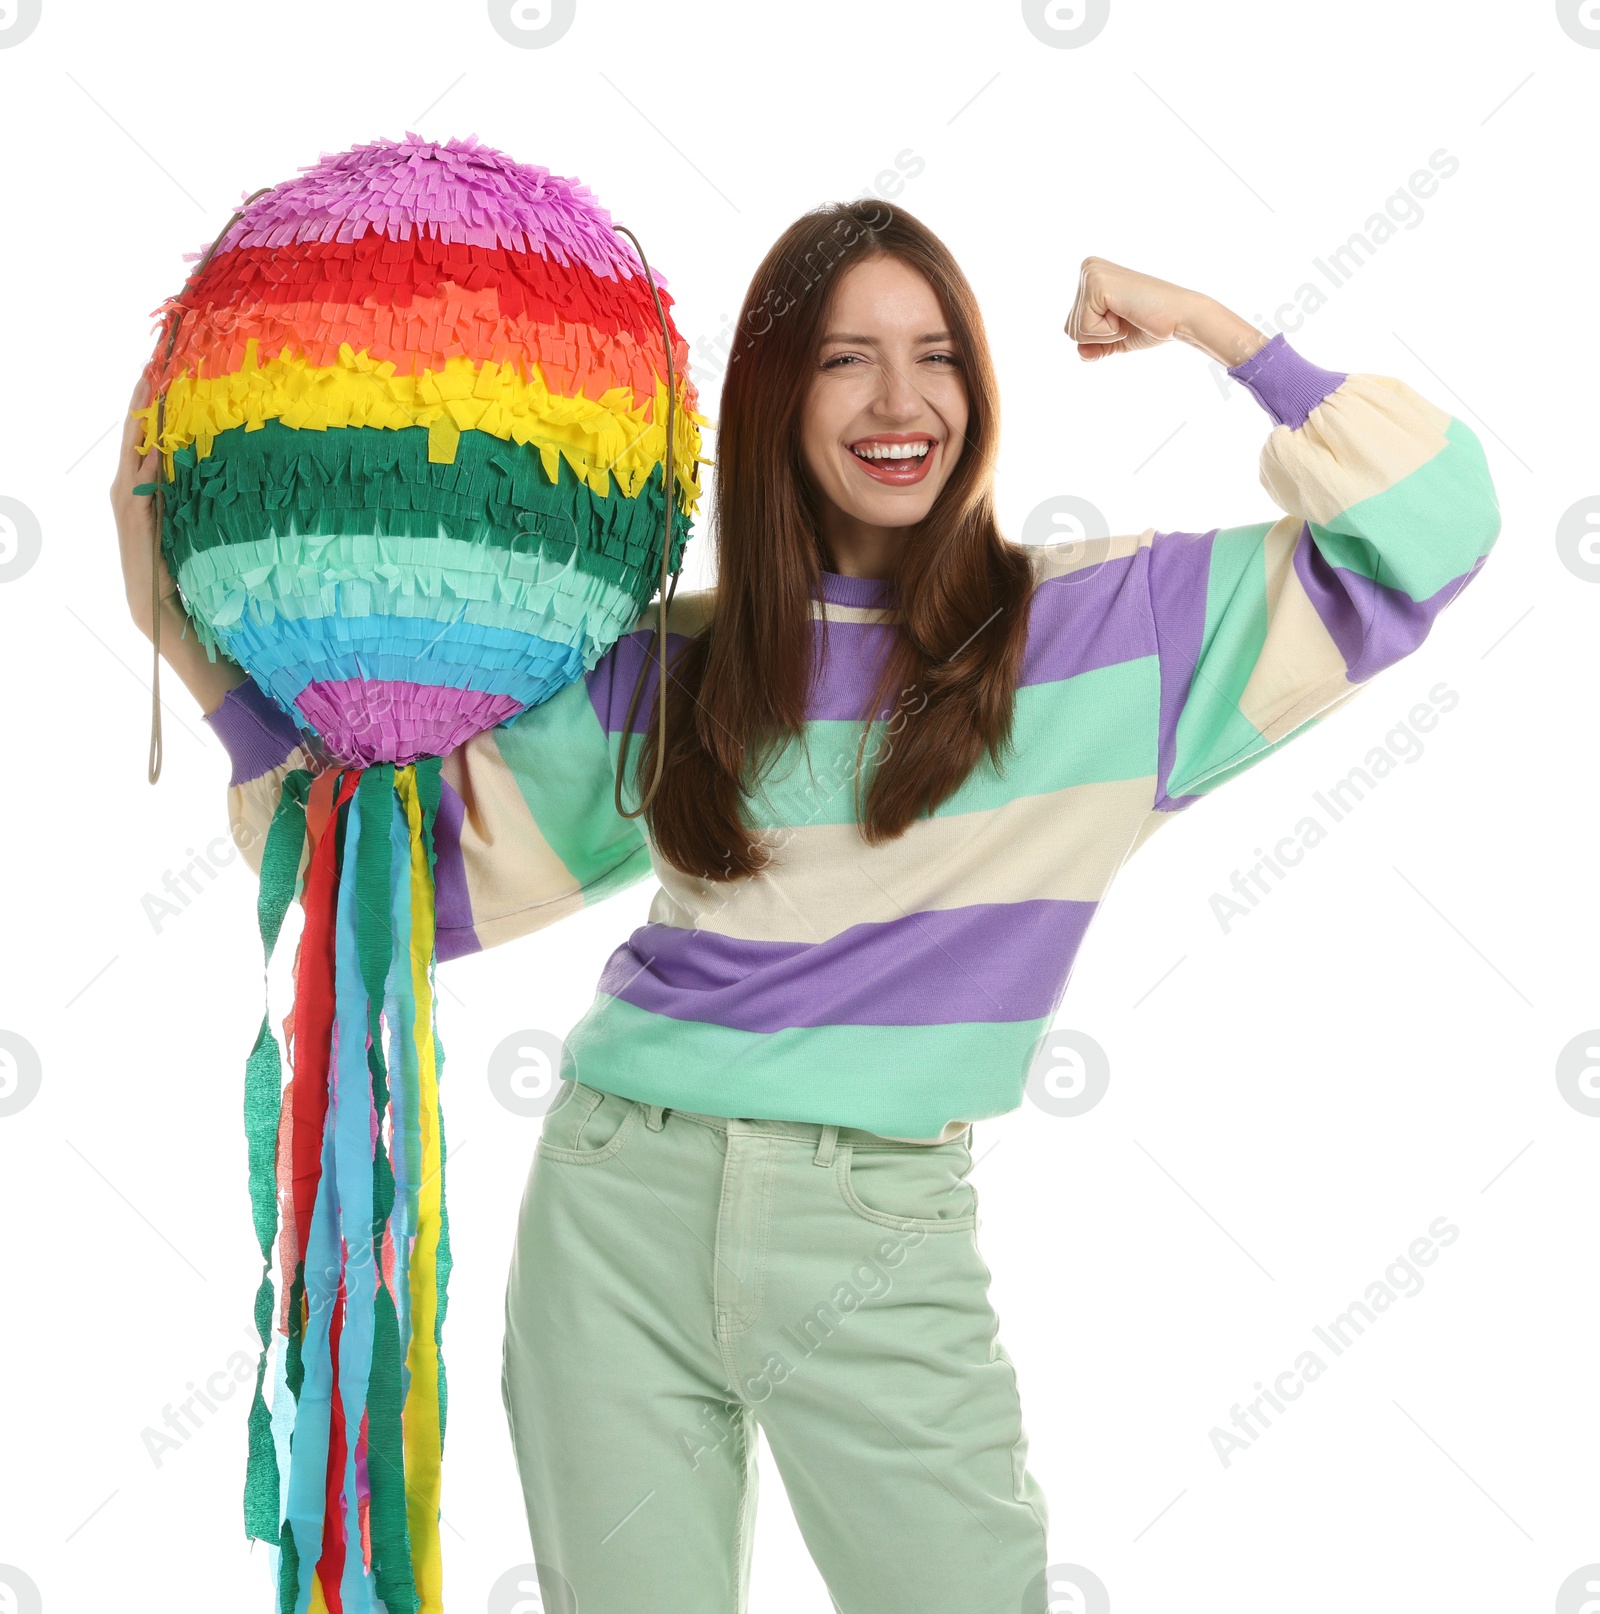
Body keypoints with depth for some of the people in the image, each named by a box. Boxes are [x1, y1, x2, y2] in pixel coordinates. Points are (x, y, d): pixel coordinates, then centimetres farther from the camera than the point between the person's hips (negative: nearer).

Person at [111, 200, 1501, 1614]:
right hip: (622, 1202, 2)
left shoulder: (1107, 621, 2)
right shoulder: (671, 664, 8)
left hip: (881, 1236, -2)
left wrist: (1220, 331, -3)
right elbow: (428, 868, 9)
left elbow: (1425, 532, 0)